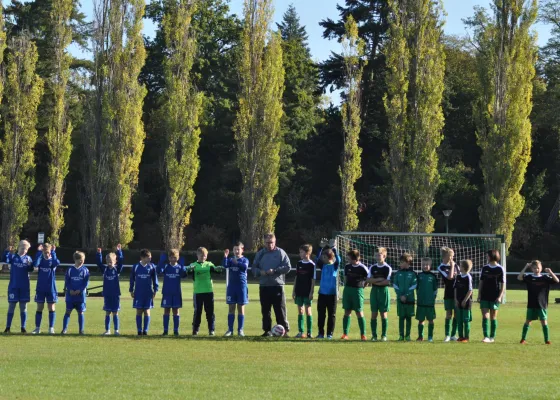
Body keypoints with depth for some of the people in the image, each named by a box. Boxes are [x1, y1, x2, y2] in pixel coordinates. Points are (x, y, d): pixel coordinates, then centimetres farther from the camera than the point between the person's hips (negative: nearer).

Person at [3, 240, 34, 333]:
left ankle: (23, 328, 8)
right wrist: (7, 251, -33)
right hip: (13, 286, -1)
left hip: (24, 287, 1)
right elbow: (5, 260, -17)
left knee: (23, 307, 4)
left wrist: (30, 265, -31)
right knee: (11, 306, 1)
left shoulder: (28, 258, 5)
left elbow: (31, 269, -10)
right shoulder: (13, 256, 3)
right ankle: (8, 327, 4)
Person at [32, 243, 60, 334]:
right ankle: (37, 328, 8)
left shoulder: (52, 261, -1)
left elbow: (57, 263, -26)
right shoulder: (41, 260, 2)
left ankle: (51, 328, 5)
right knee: (39, 308, 4)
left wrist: (53, 252, -20)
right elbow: (36, 264, -22)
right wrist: (39, 252, -21)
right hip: (40, 288, 1)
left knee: (51, 308, 1)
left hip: (51, 289, -1)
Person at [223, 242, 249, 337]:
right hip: (231, 286, 2)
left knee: (241, 308, 3)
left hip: (242, 286, -2)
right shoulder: (230, 259, 6)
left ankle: (240, 330, 7)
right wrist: (225, 257, -27)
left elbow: (245, 266, -20)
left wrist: (237, 262, -28)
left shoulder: (244, 260, 1)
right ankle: (230, 330, 6)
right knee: (231, 308, 4)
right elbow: (224, 265, -13)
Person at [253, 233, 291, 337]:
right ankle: (267, 330, 14)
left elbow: (288, 267, -5)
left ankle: (284, 330, -3)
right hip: (264, 286, 4)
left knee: (280, 309, -5)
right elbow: (254, 268, 14)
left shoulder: (280, 253, 0)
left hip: (277, 285, -4)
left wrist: (275, 271, -15)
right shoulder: (260, 254, 12)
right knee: (265, 310, 7)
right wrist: (260, 272, -8)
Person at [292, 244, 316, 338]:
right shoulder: (299, 263, 8)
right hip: (299, 291, 5)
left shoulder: (311, 265, -7)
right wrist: (294, 290, 9)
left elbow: (313, 280, -6)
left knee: (308, 311, -3)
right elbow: (296, 277, 13)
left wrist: (311, 292, -11)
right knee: (300, 311, 6)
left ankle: (309, 332, 1)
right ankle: (300, 332, 10)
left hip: (307, 292, -5)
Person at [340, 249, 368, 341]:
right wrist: (346, 288, 10)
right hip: (347, 289, 5)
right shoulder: (347, 267, 7)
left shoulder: (362, 268, -9)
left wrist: (361, 286, 0)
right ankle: (345, 334, 6)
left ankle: (363, 334, 2)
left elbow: (368, 280, 1)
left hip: (357, 290, -5)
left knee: (359, 313, -4)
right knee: (347, 312, 4)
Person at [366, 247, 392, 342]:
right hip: (374, 291, 3)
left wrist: (375, 282, -9)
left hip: (384, 291, -3)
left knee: (384, 314, -2)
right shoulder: (372, 267, 9)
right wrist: (379, 279, -13)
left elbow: (388, 282, -11)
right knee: (374, 314, 1)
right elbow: (369, 280, 1)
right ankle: (374, 335, 5)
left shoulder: (388, 268, -3)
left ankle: (384, 335, 2)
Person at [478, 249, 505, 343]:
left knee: (493, 317, 3)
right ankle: (486, 337, -9)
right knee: (485, 316, -6)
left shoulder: (500, 269, -2)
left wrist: (500, 296, -11)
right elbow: (481, 282, 12)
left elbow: (503, 284, -3)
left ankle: (492, 337, 11)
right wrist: (479, 294, 5)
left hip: (495, 297, -3)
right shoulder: (485, 268, 8)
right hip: (485, 296, 3)